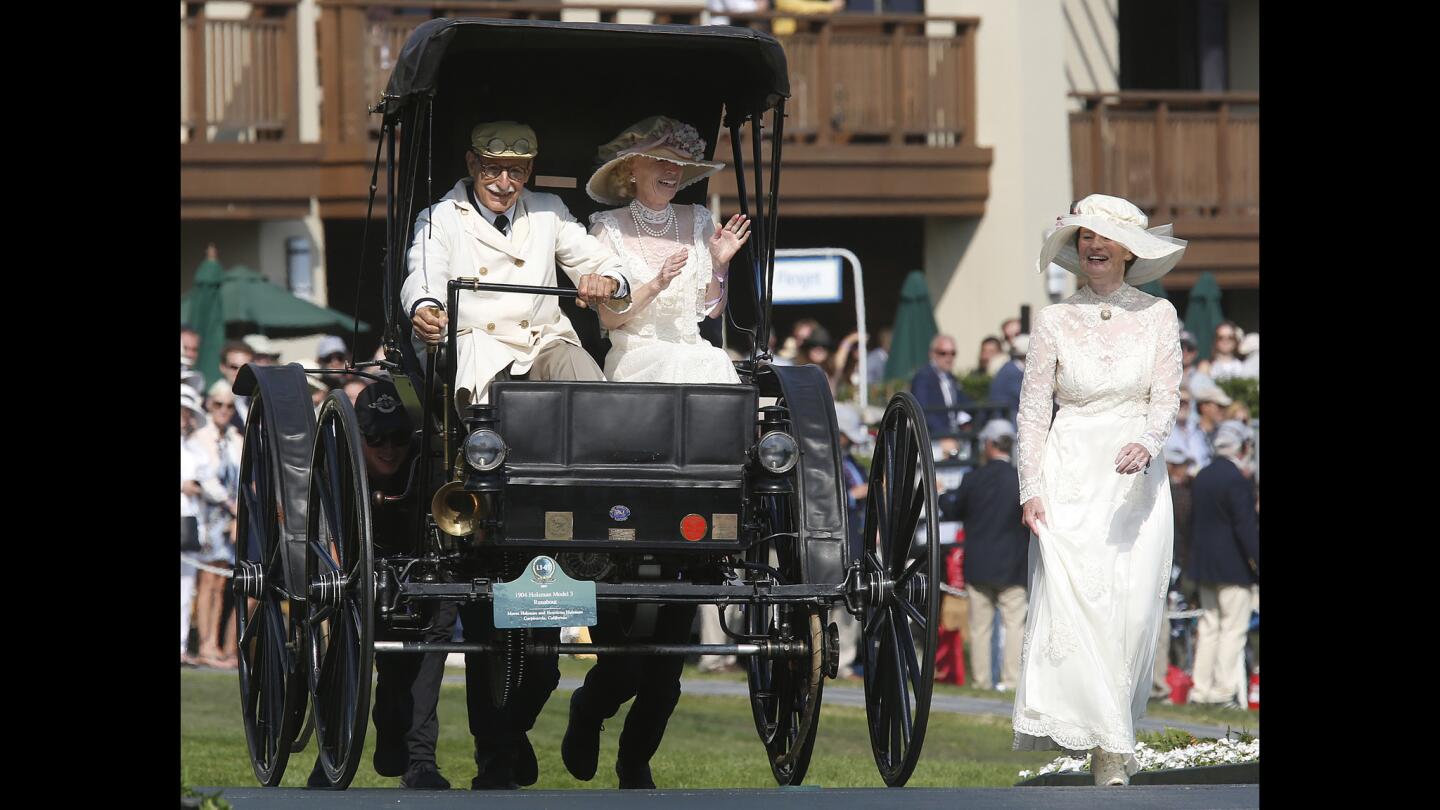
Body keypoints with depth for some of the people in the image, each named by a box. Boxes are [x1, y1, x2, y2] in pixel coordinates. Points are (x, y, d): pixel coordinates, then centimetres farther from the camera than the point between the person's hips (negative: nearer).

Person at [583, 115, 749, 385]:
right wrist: (655, 286, -18)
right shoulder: (609, 227, 2)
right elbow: (608, 318, -3)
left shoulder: (697, 221, 13)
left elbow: (712, 310, 13)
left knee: (715, 361, -30)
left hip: (694, 350, 3)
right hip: (635, 357, -3)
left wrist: (719, 265, -4)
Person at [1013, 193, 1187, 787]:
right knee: (1071, 600, -13)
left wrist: (1146, 444, -18)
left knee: (1133, 607, -6)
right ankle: (1107, 743, -10)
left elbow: (1166, 400, 3)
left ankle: (1112, 740, 2)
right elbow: (1032, 409, 5)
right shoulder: (1053, 321, 4)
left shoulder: (1158, 316, 5)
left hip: (1138, 477, 1)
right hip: (1071, 477, -1)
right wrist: (1030, 489, -4)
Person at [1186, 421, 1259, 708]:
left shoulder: (1202, 478, 10)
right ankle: (1224, 691, -6)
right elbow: (1247, 528, -19)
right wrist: (1258, 563, -16)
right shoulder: (1237, 481, -16)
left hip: (1204, 565, 8)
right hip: (1233, 566, -8)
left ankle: (1201, 690, 13)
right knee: (1233, 629, -4)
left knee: (1209, 627, 12)